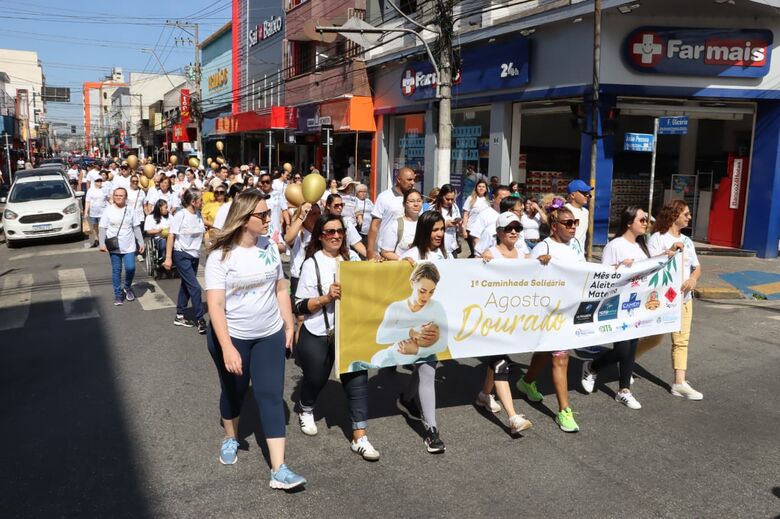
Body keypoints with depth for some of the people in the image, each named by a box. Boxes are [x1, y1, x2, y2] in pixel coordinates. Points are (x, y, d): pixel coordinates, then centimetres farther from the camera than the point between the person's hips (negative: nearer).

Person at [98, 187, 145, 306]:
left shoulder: (130, 210, 3)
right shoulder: (108, 210, -1)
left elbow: (136, 228, 6)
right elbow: (103, 228, -2)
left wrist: (141, 242, 1)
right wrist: (102, 244, -12)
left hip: (129, 247, 0)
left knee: (130, 268, -7)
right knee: (116, 271, 5)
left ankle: (128, 288, 21)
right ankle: (118, 294, 17)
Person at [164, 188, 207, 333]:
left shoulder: (198, 214, 2)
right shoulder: (180, 215, -15)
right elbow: (171, 236, -12)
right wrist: (168, 258, -14)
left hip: (194, 255, 7)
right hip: (182, 255, -7)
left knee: (186, 286, 14)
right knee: (195, 287, -9)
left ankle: (179, 316, 26)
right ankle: (200, 320, -1)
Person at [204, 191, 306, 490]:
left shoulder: (269, 247, -2)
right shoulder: (221, 255, -15)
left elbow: (281, 288, 8)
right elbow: (215, 305, -19)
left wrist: (289, 326, 7)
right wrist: (227, 347, -26)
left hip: (270, 335, 3)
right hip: (231, 336, -3)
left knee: (271, 395, -2)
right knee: (234, 391, 17)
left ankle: (279, 471, -1)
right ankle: (230, 438, 46)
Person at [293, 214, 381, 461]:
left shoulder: (352, 257, 3)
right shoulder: (312, 264, -8)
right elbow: (300, 305, -11)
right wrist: (326, 297, -25)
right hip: (317, 334, -2)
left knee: (357, 377, -5)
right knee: (316, 378, 16)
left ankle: (359, 437, 3)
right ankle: (305, 409, 49)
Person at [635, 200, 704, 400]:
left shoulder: (686, 241, 11)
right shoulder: (657, 238, -9)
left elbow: (697, 267, 13)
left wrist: (693, 278, -8)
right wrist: (670, 251, -27)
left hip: (684, 298, 6)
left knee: (681, 341, 4)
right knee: (654, 338, 3)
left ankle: (680, 383, 7)